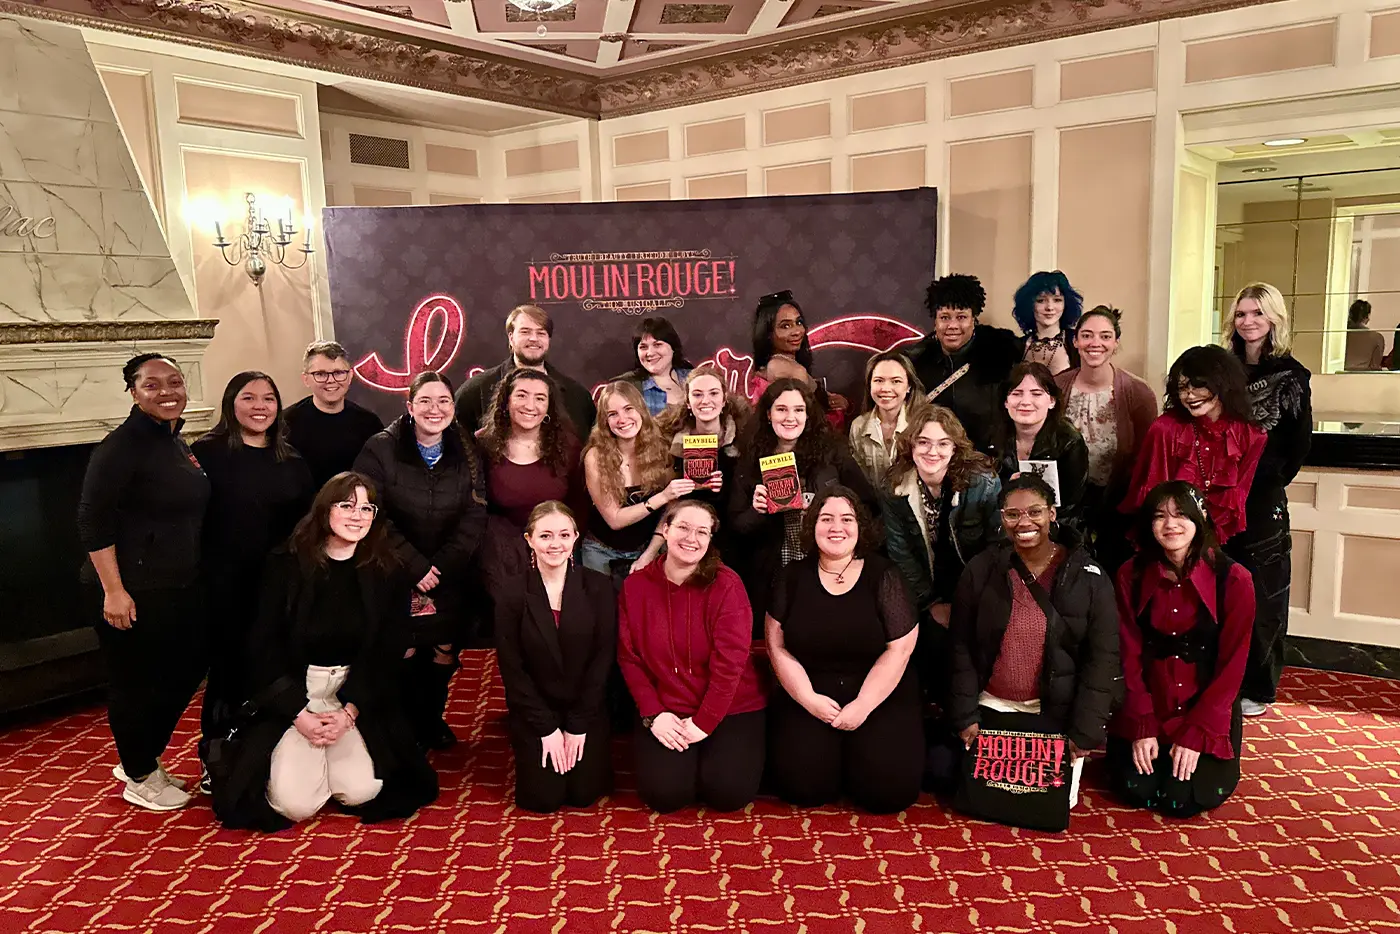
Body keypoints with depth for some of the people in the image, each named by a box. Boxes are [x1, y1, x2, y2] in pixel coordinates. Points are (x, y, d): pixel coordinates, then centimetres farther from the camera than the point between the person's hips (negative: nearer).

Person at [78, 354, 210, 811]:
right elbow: (93, 520, -19)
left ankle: (142, 759, 36)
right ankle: (139, 778, 25)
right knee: (136, 683, 6)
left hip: (180, 587, 9)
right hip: (133, 592, -9)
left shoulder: (174, 441, 10)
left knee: (184, 672, 17)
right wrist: (113, 590, -22)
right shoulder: (123, 445, -16)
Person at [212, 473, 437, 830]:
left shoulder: (387, 576, -2)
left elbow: (385, 655, -1)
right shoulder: (286, 565, -4)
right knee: (295, 803, -16)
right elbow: (265, 647, -4)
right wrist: (298, 713, -13)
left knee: (361, 792, -16)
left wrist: (349, 712, -13)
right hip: (291, 697, -1)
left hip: (359, 701, 1)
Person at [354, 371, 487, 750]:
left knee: (445, 652, 5)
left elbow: (475, 518, -4)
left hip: (451, 577, 3)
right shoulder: (380, 450, -8)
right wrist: (416, 566, -17)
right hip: (396, 576, -3)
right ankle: (409, 727, 19)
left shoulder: (467, 455, 1)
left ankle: (432, 718, 30)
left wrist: (441, 567, -14)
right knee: (404, 652, -4)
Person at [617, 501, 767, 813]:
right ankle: (683, 760, 19)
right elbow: (629, 658, -1)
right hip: (666, 713, 2)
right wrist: (652, 714, -11)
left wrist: (704, 722, -16)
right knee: (664, 793, -16)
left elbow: (729, 660, -15)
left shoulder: (726, 585, -11)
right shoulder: (635, 586, -1)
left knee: (729, 791, -17)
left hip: (730, 709, -1)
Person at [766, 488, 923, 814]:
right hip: (807, 696, 1)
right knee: (801, 785, -18)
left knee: (889, 788, -18)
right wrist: (809, 698, -10)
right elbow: (777, 645, 2)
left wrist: (862, 706, -13)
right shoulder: (793, 577, 2)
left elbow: (899, 649, -6)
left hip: (880, 697, -1)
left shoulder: (882, 575, -3)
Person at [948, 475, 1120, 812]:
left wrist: (1085, 732, -10)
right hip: (991, 710, 1)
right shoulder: (981, 570, -5)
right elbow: (961, 646, -2)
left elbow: (1102, 658, -7)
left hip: (1056, 716, -1)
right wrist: (966, 715, -6)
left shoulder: (1088, 576, -8)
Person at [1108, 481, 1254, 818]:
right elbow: (1129, 656, -5)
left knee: (1184, 799, -11)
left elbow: (1231, 666, -11)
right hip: (1147, 707, 2)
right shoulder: (1131, 575, -6)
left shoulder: (1233, 580, -13)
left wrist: (1196, 734, -14)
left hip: (1208, 708, -2)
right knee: (1135, 791, -9)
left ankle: (1216, 760, 21)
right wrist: (1142, 727, -12)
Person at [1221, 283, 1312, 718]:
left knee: (1260, 594, 4)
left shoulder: (1290, 374, -3)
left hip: (1262, 502, -3)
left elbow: (1299, 444, -3)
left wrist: (1266, 483, -5)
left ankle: (1257, 687, 15)